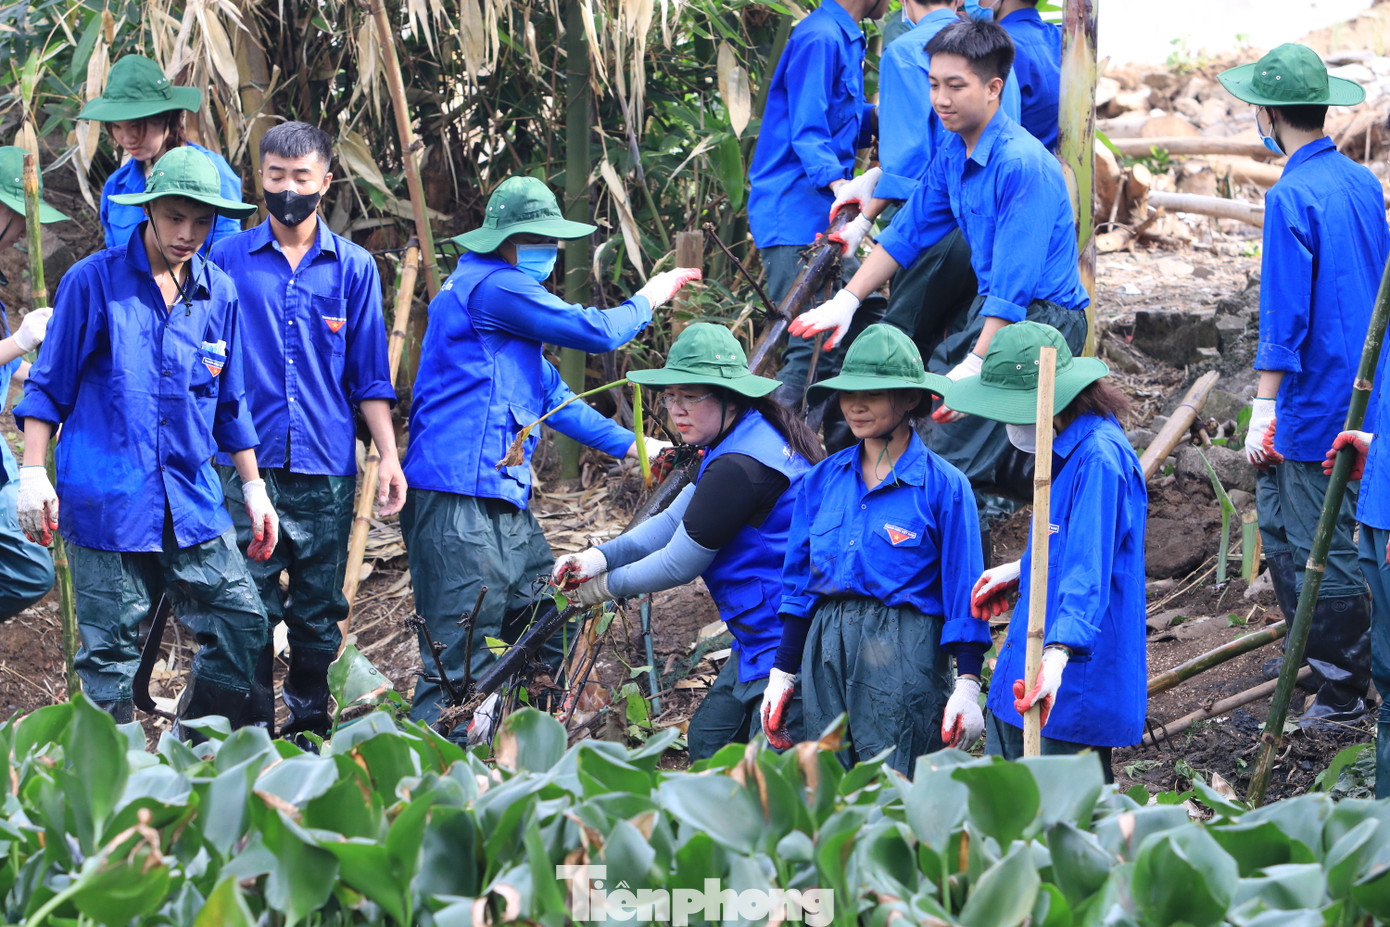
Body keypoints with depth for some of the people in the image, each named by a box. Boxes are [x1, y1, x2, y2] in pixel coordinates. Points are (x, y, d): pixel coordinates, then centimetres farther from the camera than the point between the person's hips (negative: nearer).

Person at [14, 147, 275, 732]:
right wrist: (33, 474, -5)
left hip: (192, 503, 4)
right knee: (111, 651, -2)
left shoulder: (218, 293, 11)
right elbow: (48, 388, 3)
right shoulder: (93, 282, -1)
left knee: (243, 629, -1)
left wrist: (254, 488, 19)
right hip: (105, 502, -4)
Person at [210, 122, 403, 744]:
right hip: (247, 463, -1)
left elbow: (370, 376, 11)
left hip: (328, 466, 1)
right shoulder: (227, 260, 5)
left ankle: (309, 725, 16)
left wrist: (389, 456, 4)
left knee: (319, 610, 6)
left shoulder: (354, 267, 9)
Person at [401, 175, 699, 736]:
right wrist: (646, 301, 11)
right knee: (460, 661, -13)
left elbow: (550, 393, 29)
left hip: (503, 502, 11)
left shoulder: (503, 293, 25)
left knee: (551, 636, 12)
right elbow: (595, 332, -9)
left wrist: (626, 443, 24)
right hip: (460, 504, -11)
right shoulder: (494, 287, -10)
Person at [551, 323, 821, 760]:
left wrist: (608, 585, 0)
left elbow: (680, 564, -16)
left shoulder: (739, 468, -23)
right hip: (759, 639, 12)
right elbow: (675, 521, 13)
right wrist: (601, 556, -2)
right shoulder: (739, 444, 12)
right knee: (708, 741, 17)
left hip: (787, 642, -12)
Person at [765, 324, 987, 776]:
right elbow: (798, 581, 16)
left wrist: (968, 684, -8)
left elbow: (963, 589, -3)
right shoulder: (823, 480, 11)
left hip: (904, 653, -5)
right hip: (827, 649, 5)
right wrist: (782, 673, 13)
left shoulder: (942, 485, -2)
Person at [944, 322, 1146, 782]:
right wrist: (1021, 571, 36)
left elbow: (1089, 571, -31)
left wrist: (1057, 655, -42)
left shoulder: (1099, 458, -20)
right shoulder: (1067, 448, 12)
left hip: (1072, 692, -10)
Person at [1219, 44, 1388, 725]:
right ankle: (1311, 650, 29)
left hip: (1316, 401, -9)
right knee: (1277, 522, 21)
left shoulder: (1292, 197, -18)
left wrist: (1265, 409, -15)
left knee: (1324, 547, 0)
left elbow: (1283, 315, -19)